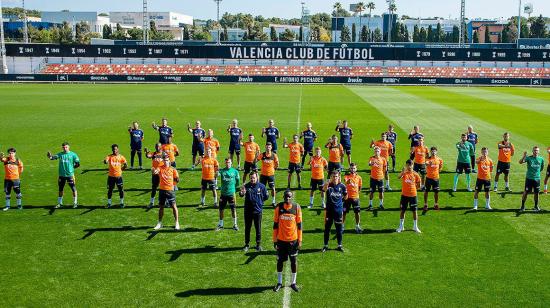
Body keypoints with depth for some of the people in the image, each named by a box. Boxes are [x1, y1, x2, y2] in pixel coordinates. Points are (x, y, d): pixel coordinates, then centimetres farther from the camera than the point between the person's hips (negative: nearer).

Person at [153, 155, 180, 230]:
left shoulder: (173, 169, -1)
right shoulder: (160, 168, 1)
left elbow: (177, 179, 4)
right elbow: (155, 172, -21)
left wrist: (172, 183, -9)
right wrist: (154, 170, -41)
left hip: (170, 190, -2)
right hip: (162, 190, 2)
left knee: (174, 206, -2)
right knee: (161, 207, 10)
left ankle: (177, 223, 7)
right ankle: (160, 223, 22)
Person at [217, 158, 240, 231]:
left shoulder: (235, 171, 1)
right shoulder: (222, 170, 0)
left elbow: (238, 181, 11)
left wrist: (234, 187, 7)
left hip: (231, 193, -1)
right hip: (223, 193, 1)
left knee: (233, 209, 3)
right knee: (221, 209, 7)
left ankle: (235, 224, 16)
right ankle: (220, 224, 22)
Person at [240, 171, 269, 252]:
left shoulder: (261, 186, -4)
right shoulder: (247, 186, -6)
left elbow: (266, 197, 7)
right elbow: (241, 194, -21)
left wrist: (259, 200, -1)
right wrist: (241, 193, -42)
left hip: (258, 210, 0)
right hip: (248, 210, 0)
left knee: (258, 228, 9)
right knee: (247, 228, 11)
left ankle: (258, 244, 22)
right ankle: (247, 244, 24)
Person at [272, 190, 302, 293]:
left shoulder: (296, 207, -6)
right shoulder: (279, 207, -4)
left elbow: (299, 224, 0)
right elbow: (275, 224, 2)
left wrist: (300, 240, -2)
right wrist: (274, 240, 0)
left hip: (293, 239, 0)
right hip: (281, 240, 1)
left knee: (293, 261, 8)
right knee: (280, 261, 9)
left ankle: (293, 283, 22)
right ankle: (279, 282, 24)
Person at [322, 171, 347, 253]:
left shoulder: (342, 186, -3)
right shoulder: (328, 185, -8)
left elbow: (345, 196, 12)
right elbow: (324, 189, -33)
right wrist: (329, 182, -43)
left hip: (339, 210, 1)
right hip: (329, 209, -1)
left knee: (339, 229, 10)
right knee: (327, 228, 7)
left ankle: (340, 245, 23)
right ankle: (325, 245, 18)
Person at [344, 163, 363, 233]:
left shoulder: (359, 177, 4)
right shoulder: (347, 176, -5)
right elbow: (345, 181, -30)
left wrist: (357, 192, 10)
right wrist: (348, 181, -51)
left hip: (355, 197, 2)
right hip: (347, 197, -2)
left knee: (357, 212, 3)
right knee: (344, 212, 4)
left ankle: (357, 226, 17)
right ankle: (342, 225, 19)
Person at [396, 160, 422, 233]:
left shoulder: (415, 174, -1)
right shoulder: (404, 173, -5)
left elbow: (418, 185, 10)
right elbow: (399, 177, -31)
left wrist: (413, 188, 1)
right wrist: (404, 170, -44)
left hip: (413, 195, 1)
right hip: (404, 195, -1)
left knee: (414, 211, 6)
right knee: (403, 210, 7)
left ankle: (415, 227, 19)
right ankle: (401, 226, 19)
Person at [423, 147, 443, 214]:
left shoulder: (439, 160, 0)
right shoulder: (428, 159, -11)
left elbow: (441, 166, 20)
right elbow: (426, 163, -36)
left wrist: (438, 171, 9)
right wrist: (428, 163, -56)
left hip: (436, 178, 2)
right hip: (428, 178, -2)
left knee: (436, 192, 8)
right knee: (426, 191, 3)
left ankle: (436, 204, 26)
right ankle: (425, 205, 14)